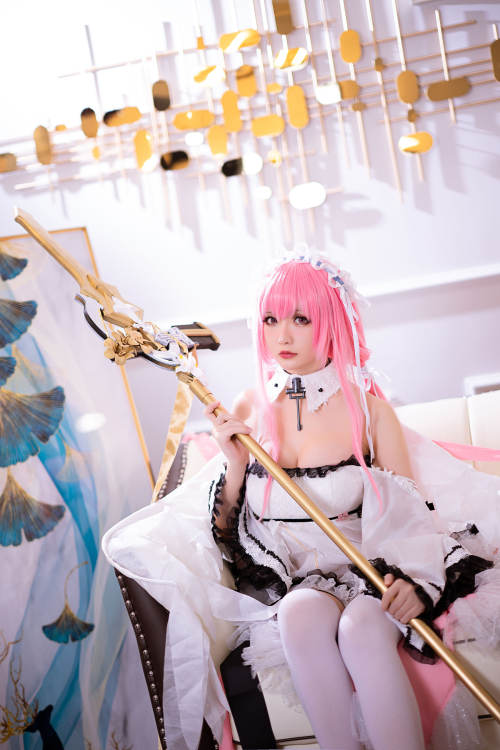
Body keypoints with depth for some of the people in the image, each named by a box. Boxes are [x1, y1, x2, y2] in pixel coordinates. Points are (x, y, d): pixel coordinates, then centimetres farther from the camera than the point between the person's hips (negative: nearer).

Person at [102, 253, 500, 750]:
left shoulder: (367, 406, -1)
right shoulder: (249, 410, 4)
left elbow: (410, 512, -1)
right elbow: (228, 533, 9)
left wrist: (414, 581, -20)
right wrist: (235, 463, -9)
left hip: (367, 575, -1)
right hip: (285, 583, 1)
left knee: (359, 629, -34)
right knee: (302, 614, -33)